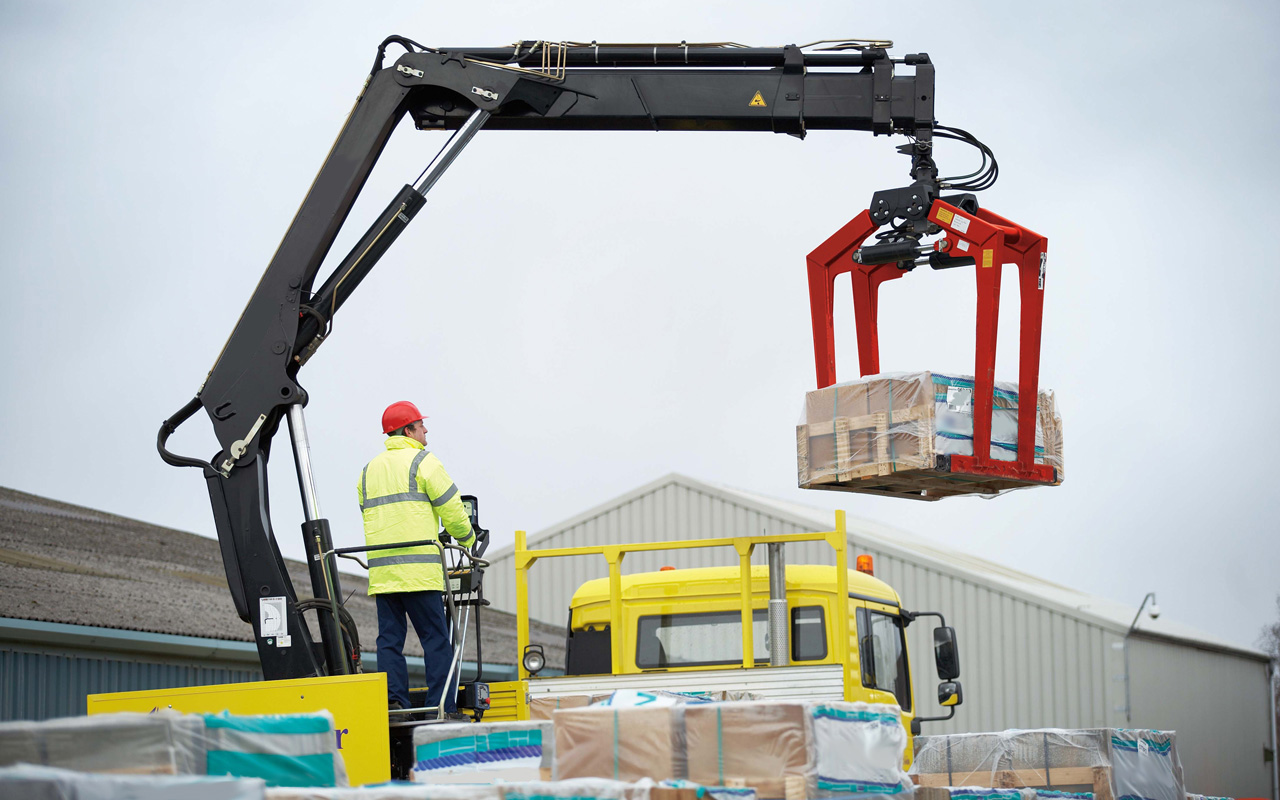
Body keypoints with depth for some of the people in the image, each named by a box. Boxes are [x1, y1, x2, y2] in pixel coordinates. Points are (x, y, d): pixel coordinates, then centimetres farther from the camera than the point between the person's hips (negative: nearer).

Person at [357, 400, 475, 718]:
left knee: (389, 638, 6)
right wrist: (466, 539, 14)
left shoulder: (368, 470, 19)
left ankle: (393, 701, -3)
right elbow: (452, 510, -3)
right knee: (435, 638, -3)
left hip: (380, 568, 6)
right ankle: (443, 707, -6)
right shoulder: (423, 462, -2)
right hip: (418, 568, -6)